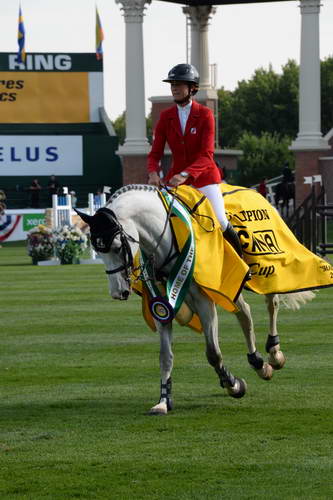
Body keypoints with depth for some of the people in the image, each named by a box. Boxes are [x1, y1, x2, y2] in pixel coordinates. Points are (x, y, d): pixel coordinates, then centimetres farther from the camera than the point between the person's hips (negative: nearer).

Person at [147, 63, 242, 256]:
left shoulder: (205, 114, -8)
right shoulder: (166, 117, 3)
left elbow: (206, 155, -17)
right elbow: (155, 152, 1)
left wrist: (185, 175, -34)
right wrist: (153, 173, -22)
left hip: (204, 177, -4)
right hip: (176, 177, 4)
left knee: (221, 223, -11)